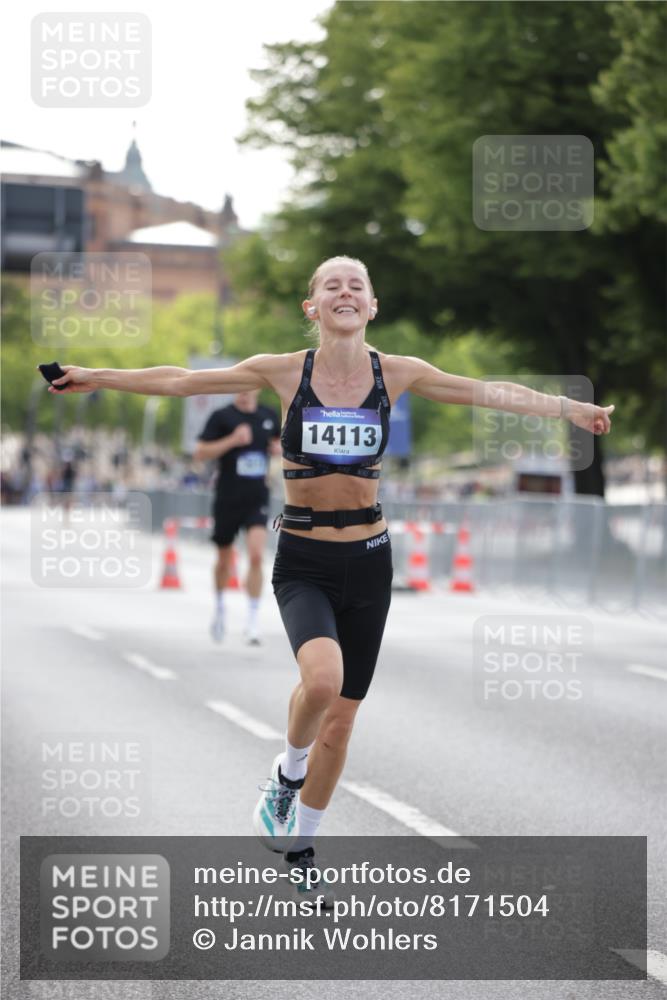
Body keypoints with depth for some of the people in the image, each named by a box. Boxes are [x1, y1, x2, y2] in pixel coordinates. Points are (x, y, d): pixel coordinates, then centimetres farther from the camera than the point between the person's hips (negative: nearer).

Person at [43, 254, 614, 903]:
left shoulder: (396, 374, 0)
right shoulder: (284, 372, -4)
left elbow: (491, 393, 8)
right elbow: (181, 382, 1)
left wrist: (571, 408, 9)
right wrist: (98, 379, -1)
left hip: (367, 561, 2)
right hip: (302, 563, -2)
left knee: (340, 720, 8)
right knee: (323, 677, -31)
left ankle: (298, 846, 29)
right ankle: (288, 773, 1)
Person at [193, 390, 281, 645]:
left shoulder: (270, 416, 6)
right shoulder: (221, 416, -5)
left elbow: (280, 442, 26)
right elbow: (199, 452, -10)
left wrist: (279, 448, 1)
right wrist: (232, 440, -22)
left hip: (257, 500, 1)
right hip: (227, 498, -1)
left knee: (256, 556, -17)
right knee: (224, 560, 12)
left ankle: (253, 619, -12)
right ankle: (219, 606, 39)